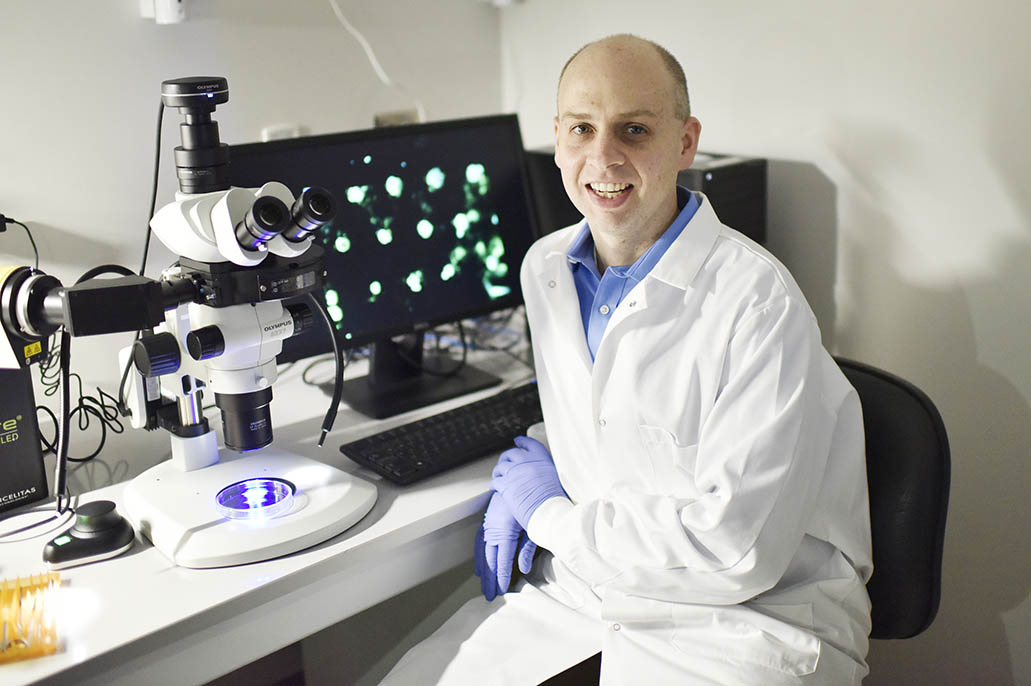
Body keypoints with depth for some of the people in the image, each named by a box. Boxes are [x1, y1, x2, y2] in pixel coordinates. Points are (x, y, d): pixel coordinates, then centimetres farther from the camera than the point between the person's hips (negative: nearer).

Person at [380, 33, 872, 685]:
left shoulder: (759, 302, -21)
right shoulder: (546, 266, 3)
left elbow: (737, 546, -24)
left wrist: (550, 510, -14)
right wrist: (529, 473, 4)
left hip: (751, 615, -5)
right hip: (584, 581, 6)